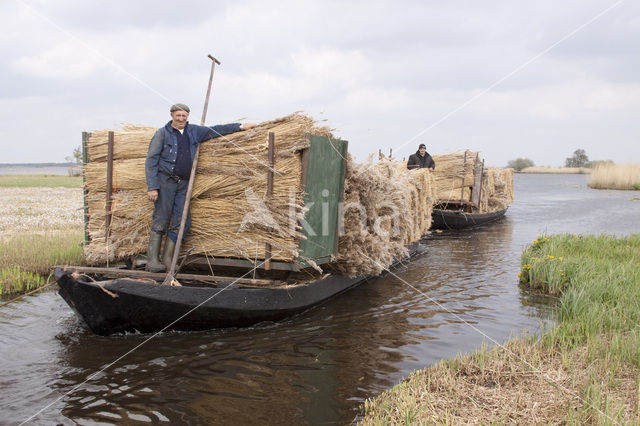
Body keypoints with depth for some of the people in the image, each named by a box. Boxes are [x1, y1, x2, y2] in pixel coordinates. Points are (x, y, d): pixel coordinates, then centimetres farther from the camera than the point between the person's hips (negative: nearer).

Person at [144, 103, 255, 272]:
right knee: (160, 220, -8)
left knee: (182, 222, 1)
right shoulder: (163, 133, -3)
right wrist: (152, 187, -14)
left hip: (183, 183, 6)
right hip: (165, 181, -5)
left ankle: (167, 259, 11)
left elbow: (214, 130, 22)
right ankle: (152, 261, -3)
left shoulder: (193, 131, 13)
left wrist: (240, 126, 18)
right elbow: (151, 160, -6)